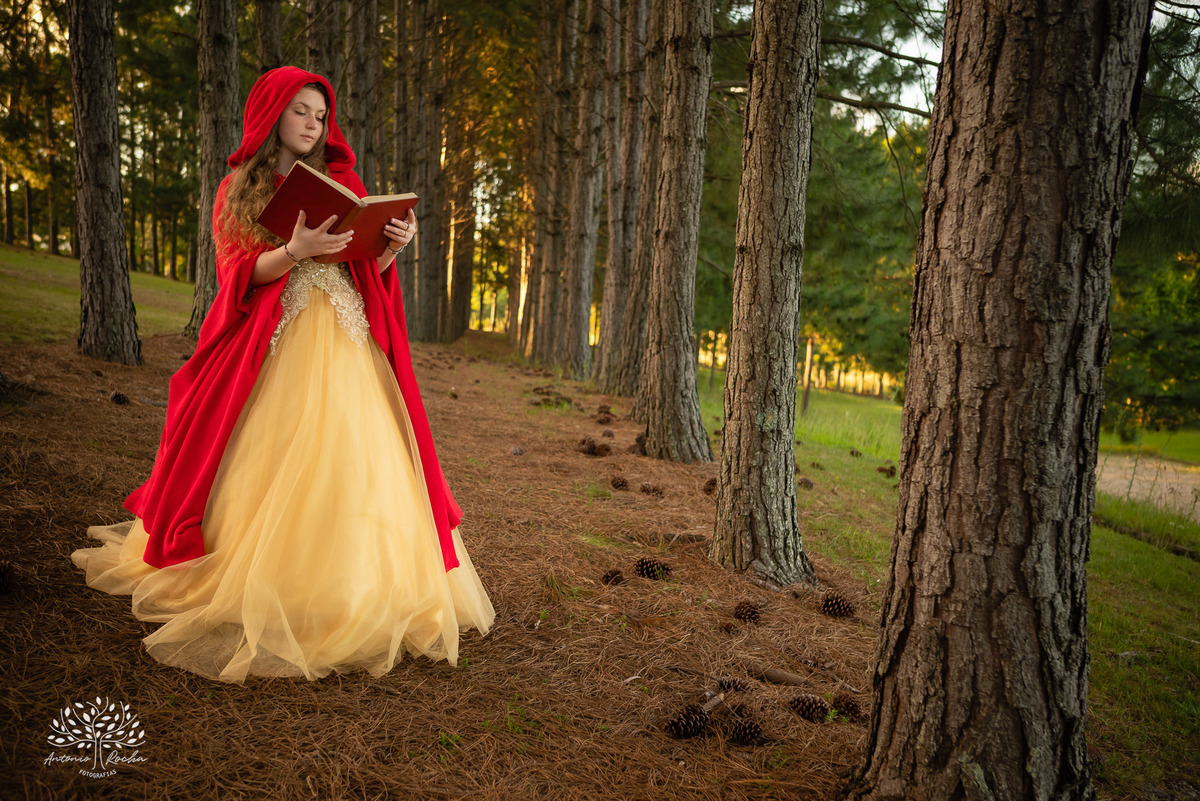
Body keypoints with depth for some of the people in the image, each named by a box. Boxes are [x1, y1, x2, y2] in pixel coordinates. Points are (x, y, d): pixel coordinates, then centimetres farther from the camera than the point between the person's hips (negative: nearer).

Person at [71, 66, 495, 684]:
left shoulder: (342, 182, 16)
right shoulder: (237, 190, 10)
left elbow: (367, 271, 12)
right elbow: (238, 274, -3)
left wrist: (393, 246, -9)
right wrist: (296, 250, -20)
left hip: (344, 344, 2)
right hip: (272, 347, -1)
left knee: (345, 463, -4)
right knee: (268, 466, -4)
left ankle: (345, 597, 4)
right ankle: (263, 590, 10)